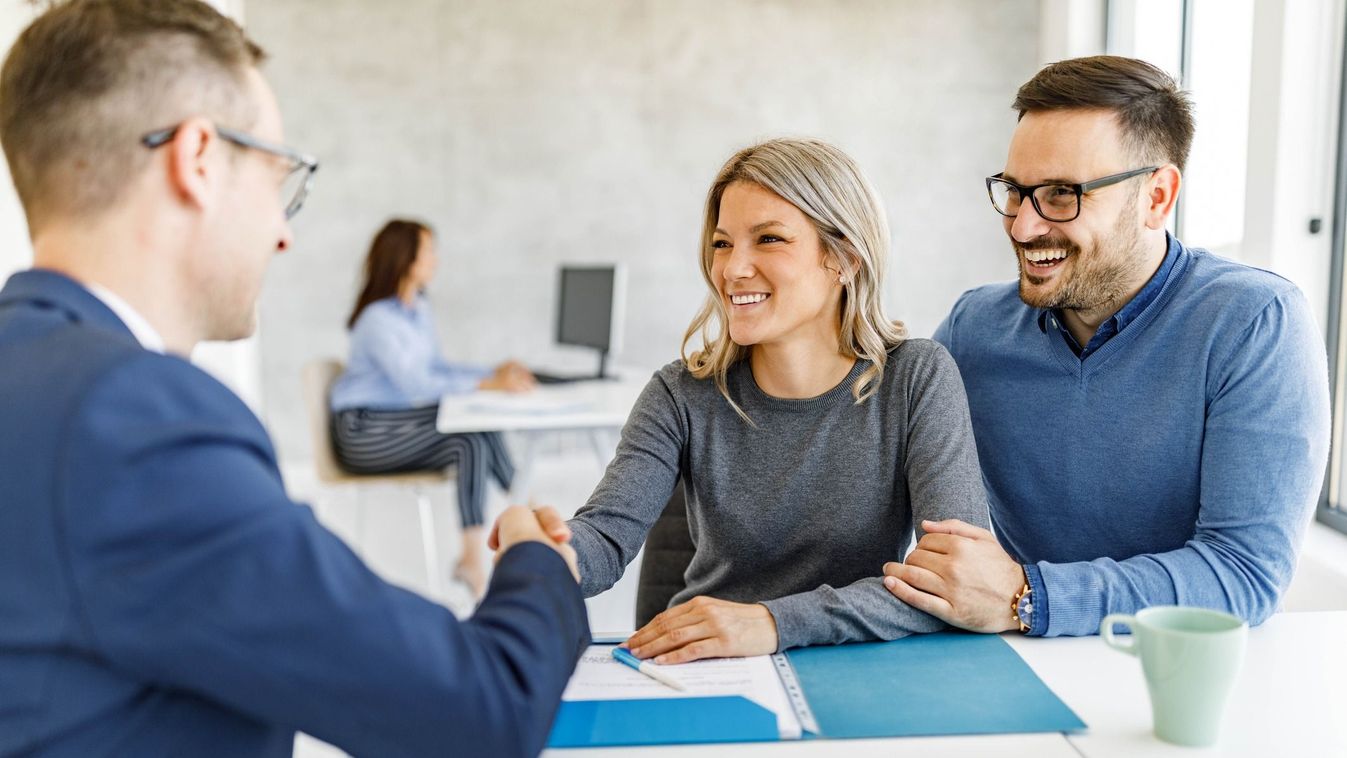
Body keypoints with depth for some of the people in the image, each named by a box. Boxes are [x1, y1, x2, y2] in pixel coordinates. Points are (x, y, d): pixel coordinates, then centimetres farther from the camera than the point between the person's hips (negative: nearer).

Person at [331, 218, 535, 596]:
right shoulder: (378, 319, -19)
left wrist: (494, 372, 3)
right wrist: (485, 385, -31)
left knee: (484, 429, -14)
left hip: (396, 419, 9)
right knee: (471, 443, -25)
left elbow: (435, 367, 17)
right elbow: (416, 384, -27)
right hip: (364, 432, -9)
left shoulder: (420, 310, 9)